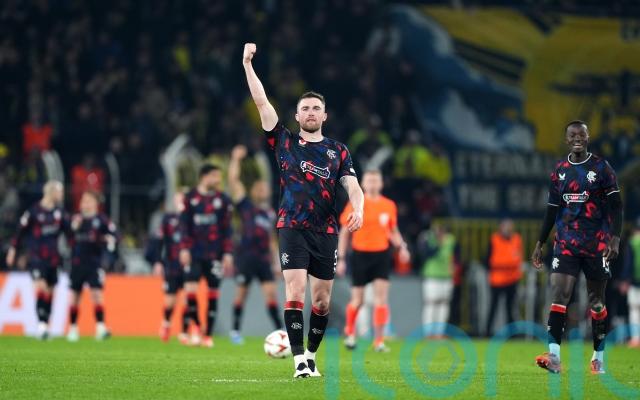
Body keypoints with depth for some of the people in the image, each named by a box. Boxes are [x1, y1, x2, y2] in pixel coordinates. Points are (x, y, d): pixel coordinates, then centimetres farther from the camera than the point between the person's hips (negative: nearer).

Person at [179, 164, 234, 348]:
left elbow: (227, 229, 6)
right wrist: (184, 249, -5)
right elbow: (185, 225, 4)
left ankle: (208, 334, 10)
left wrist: (228, 254, 0)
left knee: (213, 293, 1)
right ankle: (196, 326, 8)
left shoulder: (223, 200, 5)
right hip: (194, 254, -1)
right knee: (190, 288, -13)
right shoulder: (190, 198, 4)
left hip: (215, 255, 1)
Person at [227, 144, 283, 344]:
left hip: (264, 258, 4)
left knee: (271, 292, -4)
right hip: (246, 256, -4)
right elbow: (233, 180, -3)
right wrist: (236, 159, -5)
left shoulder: (270, 213, 18)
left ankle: (279, 330, -5)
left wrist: (275, 260, 21)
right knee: (242, 292, 1)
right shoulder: (246, 205, 5)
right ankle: (235, 330, 12)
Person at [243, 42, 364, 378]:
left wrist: (357, 210, -19)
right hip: (292, 228, -2)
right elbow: (261, 102, 2)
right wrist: (248, 65, -3)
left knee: (322, 301, 5)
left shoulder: (338, 151, 11)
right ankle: (299, 360, -18)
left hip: (326, 232, 2)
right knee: (295, 292, -15)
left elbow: (353, 187, 2)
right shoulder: (285, 142, 7)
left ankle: (311, 355, 22)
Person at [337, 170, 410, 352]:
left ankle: (379, 341, -8)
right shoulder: (355, 205, -1)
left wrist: (402, 247, -3)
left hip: (382, 255, 1)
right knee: (357, 300, 4)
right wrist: (341, 259, -2)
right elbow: (344, 233, 2)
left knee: (381, 297, -10)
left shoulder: (389, 206, 5)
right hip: (360, 255, -1)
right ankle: (349, 331, 32)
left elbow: (394, 231, 16)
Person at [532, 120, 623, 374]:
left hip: (596, 243, -2)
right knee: (559, 293, -13)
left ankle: (598, 358, 15)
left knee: (596, 300, 5)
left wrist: (615, 239, -17)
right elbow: (552, 210, 15)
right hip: (566, 242, 2)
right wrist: (540, 244, 13)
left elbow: (615, 205, -5)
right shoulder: (560, 170, 9)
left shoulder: (601, 168, -2)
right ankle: (554, 357, -20)